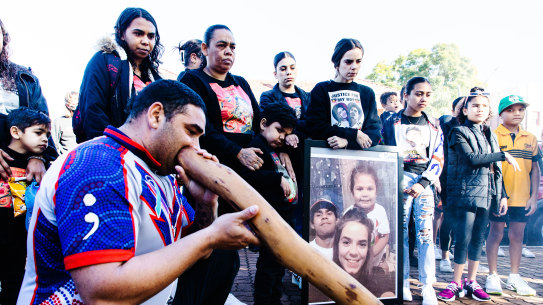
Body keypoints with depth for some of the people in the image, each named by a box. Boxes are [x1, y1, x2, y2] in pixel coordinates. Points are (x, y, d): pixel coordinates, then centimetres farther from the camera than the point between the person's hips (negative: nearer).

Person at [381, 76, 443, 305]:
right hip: (400, 180, -2)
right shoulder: (392, 122, 5)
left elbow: (437, 159, 7)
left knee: (426, 233, -1)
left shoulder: (433, 125, 12)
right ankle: (402, 283, 11)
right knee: (400, 232, 0)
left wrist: (423, 183, -6)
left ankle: (427, 286, 7)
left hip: (425, 182, 2)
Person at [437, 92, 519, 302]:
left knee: (478, 238, 9)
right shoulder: (459, 132, -1)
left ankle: (471, 282, 18)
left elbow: (496, 169, 19)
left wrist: (502, 195, 15)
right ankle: (456, 283, 3)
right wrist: (503, 155, -8)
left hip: (487, 193, 6)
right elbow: (471, 159, -15)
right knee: (464, 237, -8)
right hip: (467, 191, -6)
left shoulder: (490, 135, 18)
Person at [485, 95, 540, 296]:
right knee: (496, 234, 4)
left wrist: (534, 196, 5)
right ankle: (493, 276, 15)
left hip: (521, 197, 4)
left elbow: (535, 169, 11)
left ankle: (514, 277, 23)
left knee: (517, 236, 10)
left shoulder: (530, 139, 9)